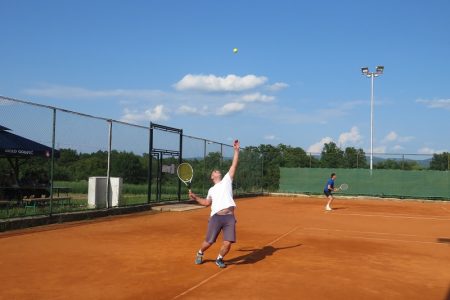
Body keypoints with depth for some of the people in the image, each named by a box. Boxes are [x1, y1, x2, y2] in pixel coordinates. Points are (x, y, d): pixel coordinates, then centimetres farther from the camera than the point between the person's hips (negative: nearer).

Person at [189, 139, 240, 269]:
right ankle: (199, 254, 32)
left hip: (229, 217, -1)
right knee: (208, 242, 2)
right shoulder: (212, 190, 22)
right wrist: (195, 197, 18)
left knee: (227, 243, -8)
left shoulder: (227, 180, 17)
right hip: (216, 217, 1)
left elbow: (234, 165, 12)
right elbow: (206, 202, 28)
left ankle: (219, 259, 20)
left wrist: (236, 150, 6)